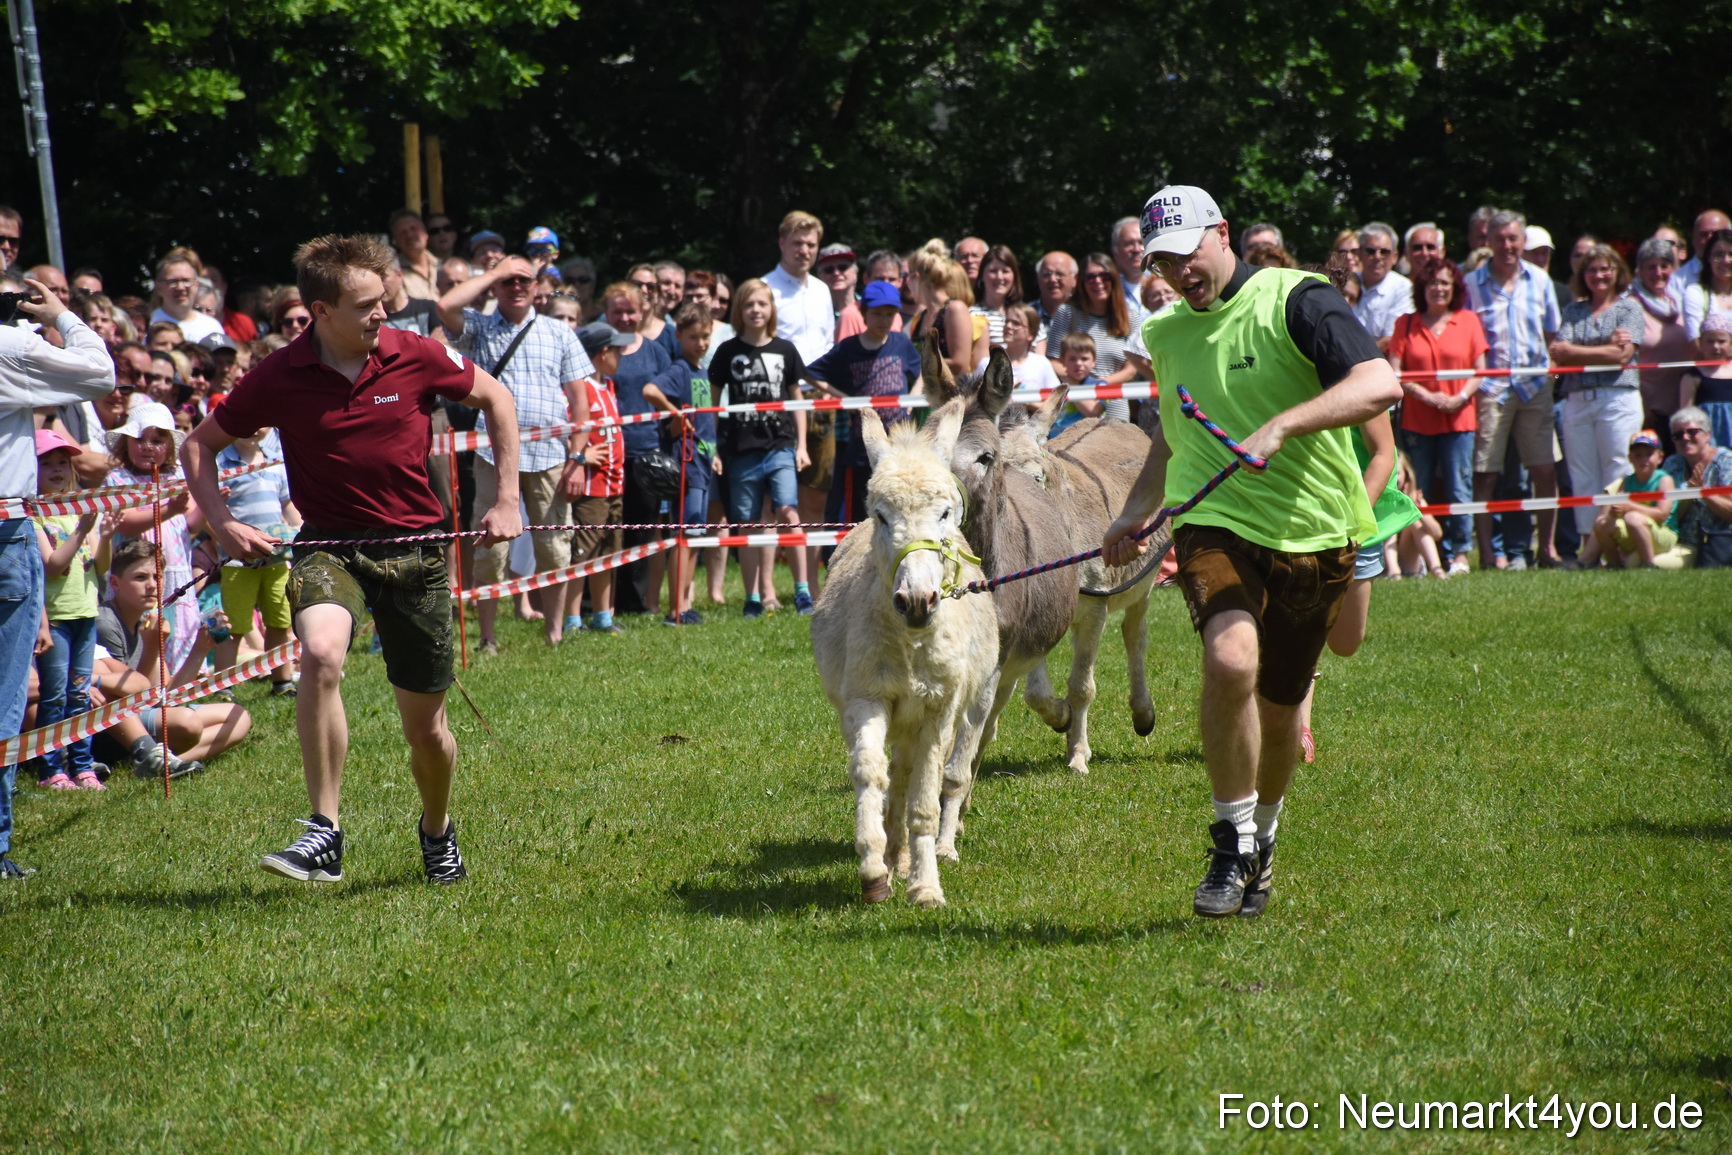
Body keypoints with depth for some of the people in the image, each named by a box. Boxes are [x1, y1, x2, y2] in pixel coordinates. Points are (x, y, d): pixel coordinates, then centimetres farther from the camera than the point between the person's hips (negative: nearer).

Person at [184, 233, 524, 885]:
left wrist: (507, 501, 5)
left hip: (414, 546, 1)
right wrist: (221, 522, -10)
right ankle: (325, 834, -29)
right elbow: (202, 443, 5)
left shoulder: (414, 356, -7)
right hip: (331, 545, -1)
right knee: (321, 653, -34)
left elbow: (495, 398, 10)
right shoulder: (279, 378, -9)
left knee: (425, 728, 8)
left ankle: (437, 830, 41)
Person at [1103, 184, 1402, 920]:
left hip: (1309, 530, -1)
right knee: (1231, 658, -27)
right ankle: (1230, 845, -13)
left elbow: (1380, 386, -20)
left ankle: (1262, 839, 39)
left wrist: (1282, 425, -30)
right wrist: (1137, 512, 15)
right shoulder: (1164, 336, 12)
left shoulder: (1296, 301, -7)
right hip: (1214, 522, 2)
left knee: (1279, 708, 9)